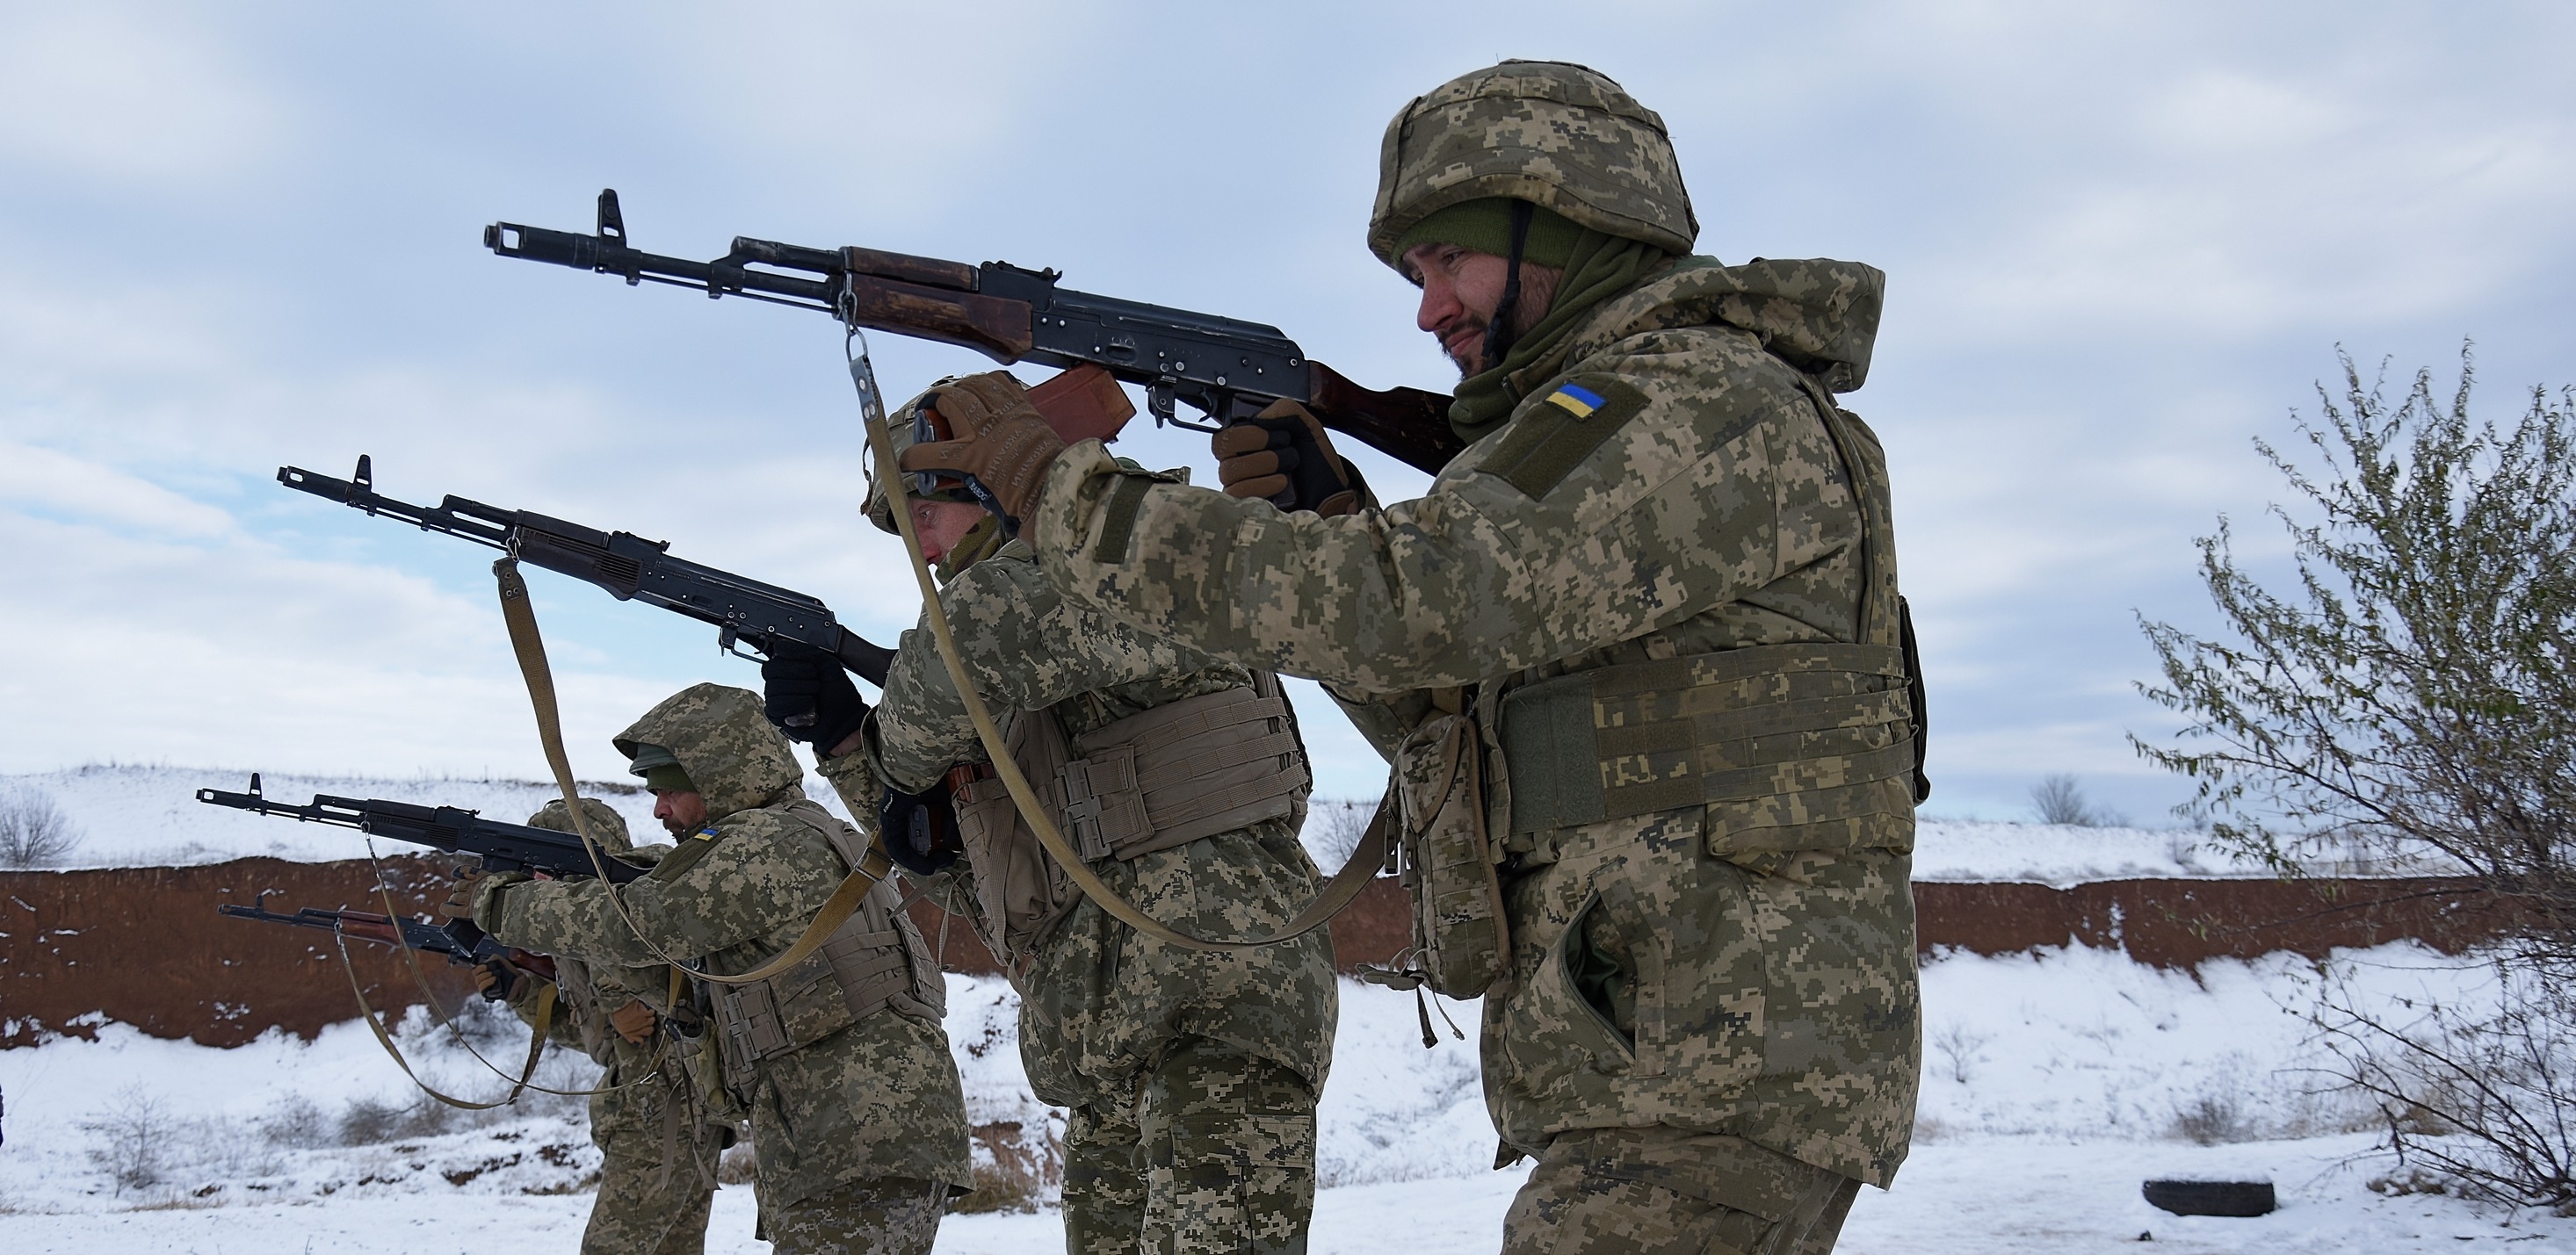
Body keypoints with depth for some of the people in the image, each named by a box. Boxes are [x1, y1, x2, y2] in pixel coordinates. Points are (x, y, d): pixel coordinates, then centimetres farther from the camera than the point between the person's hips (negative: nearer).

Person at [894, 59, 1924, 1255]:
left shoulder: (1706, 402, -11)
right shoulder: (1596, 427, 20)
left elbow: (1412, 605, -22)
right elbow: (1448, 721, 18)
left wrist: (1054, 485, -17)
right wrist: (1314, 512, 3)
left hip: (1717, 1086, -9)